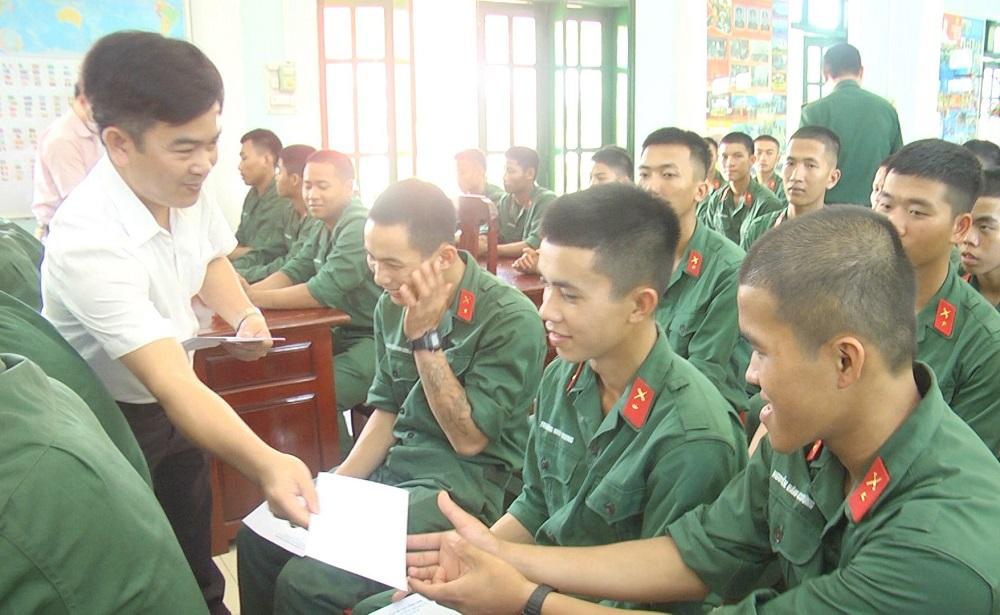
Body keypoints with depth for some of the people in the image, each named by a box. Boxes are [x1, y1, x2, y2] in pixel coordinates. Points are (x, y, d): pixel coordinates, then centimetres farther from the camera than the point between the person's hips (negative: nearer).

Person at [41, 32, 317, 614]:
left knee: (197, 558, 20)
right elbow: (173, 384, -42)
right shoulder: (89, 240, -35)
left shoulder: (185, 188, -13)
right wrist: (267, 464, -55)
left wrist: (244, 315, -9)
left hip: (170, 407, 6)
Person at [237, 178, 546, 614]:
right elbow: (386, 409, 11)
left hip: (465, 482, -7)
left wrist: (425, 336, -22)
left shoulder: (511, 319, -20)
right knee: (258, 537, -4)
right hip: (392, 464, 7)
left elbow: (468, 439, -17)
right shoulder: (393, 304, 1)